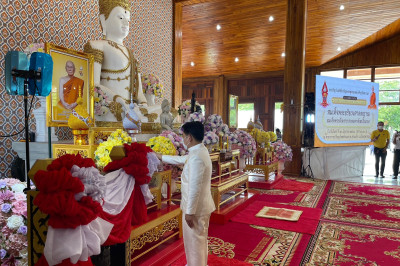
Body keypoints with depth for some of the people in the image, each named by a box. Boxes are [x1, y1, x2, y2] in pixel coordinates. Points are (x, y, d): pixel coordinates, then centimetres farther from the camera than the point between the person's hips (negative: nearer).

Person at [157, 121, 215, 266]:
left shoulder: (196, 157, -26)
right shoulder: (199, 151, 6)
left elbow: (195, 188, -26)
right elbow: (180, 159, 21)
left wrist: (189, 212, -19)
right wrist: (160, 156, 30)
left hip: (196, 207, -10)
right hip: (201, 205, 10)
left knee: (195, 242, 8)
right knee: (199, 240, 24)